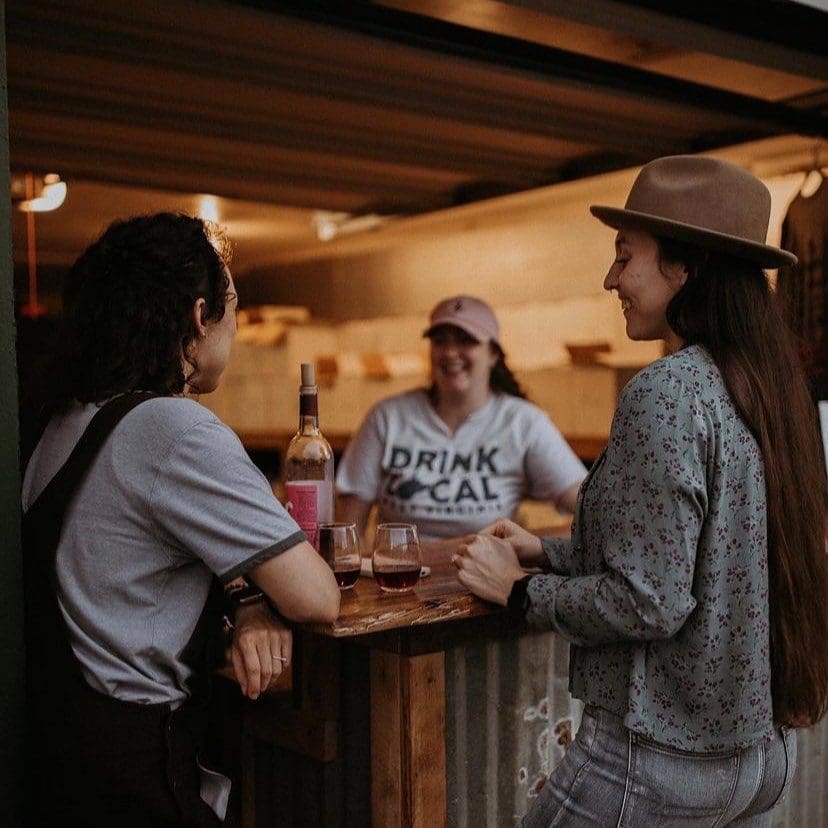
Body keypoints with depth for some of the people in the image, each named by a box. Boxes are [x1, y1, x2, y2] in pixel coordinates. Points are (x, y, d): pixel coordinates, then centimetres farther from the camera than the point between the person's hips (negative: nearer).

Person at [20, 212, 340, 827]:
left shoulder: (67, 420, 8)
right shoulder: (178, 431, -23)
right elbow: (317, 599, -24)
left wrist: (255, 605, -4)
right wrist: (264, 606, 0)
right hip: (129, 778, -9)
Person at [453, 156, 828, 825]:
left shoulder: (666, 394, -21)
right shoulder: (770, 386, 5)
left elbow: (650, 603, -23)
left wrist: (520, 589, -9)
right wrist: (549, 553, 11)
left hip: (661, 757, -8)